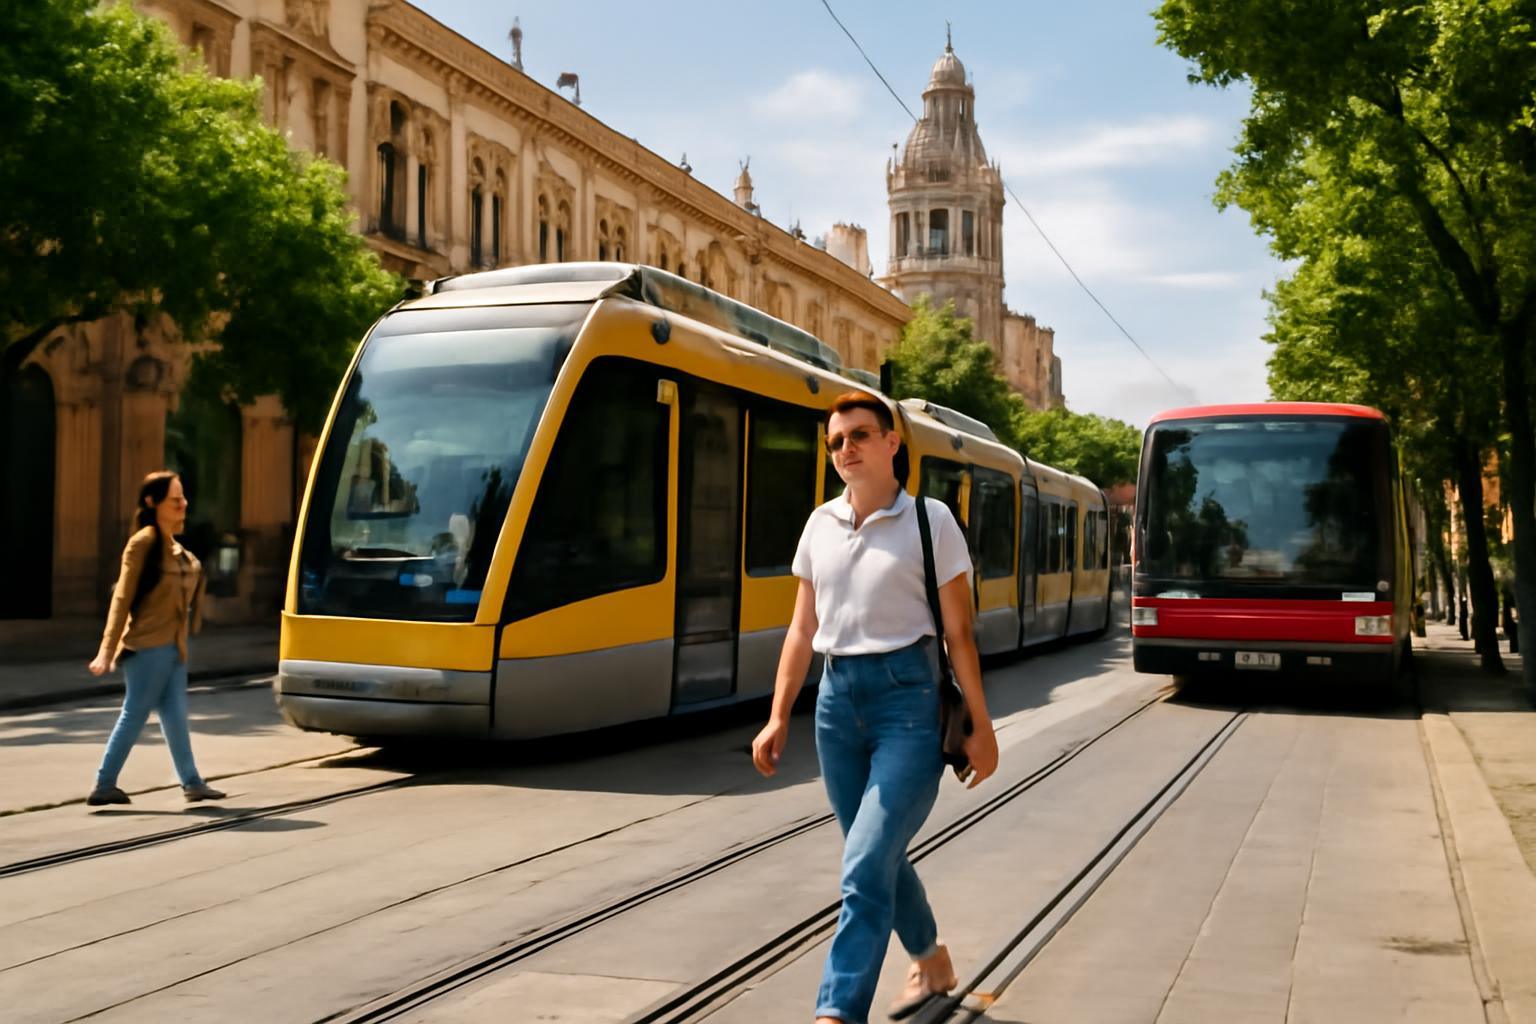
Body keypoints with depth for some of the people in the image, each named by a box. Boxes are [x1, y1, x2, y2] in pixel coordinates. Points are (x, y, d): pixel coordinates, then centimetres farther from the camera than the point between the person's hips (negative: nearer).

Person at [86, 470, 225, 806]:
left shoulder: (174, 546, 11)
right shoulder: (144, 543, -13)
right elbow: (122, 598, -15)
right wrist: (107, 651, -18)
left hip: (172, 645, 8)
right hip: (148, 644, -8)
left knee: (175, 714, 10)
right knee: (135, 715, -2)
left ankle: (191, 782, 14)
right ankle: (104, 785, 6)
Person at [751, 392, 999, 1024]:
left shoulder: (929, 521, -5)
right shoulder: (821, 524, 9)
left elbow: (958, 632, -3)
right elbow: (802, 629, 13)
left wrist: (980, 726, -3)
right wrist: (778, 718, 9)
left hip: (908, 699, -6)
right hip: (837, 700, 6)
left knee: (865, 869, -13)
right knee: (877, 857, 17)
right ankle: (933, 964, 41)